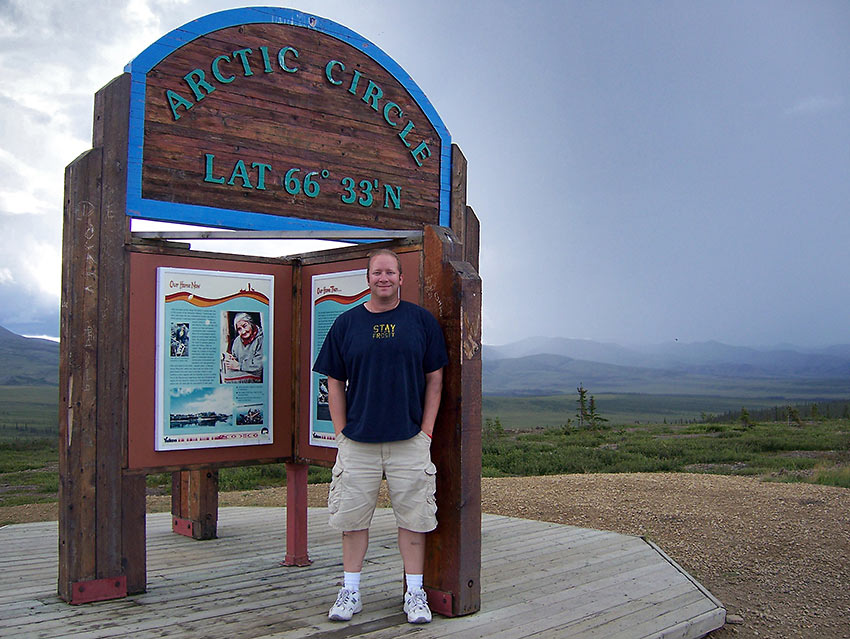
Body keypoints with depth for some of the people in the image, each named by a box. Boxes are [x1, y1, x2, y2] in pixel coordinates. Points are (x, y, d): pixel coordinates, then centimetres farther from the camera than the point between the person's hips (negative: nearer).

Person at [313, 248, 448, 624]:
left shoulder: (421, 320, 4)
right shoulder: (346, 323, 6)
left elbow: (434, 378, 6)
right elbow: (335, 382, 9)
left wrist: (426, 429, -1)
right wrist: (341, 432, 1)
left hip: (410, 440, -1)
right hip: (357, 440, 1)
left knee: (413, 517, 4)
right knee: (353, 516, 6)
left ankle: (415, 593, 16)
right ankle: (350, 591, 20)